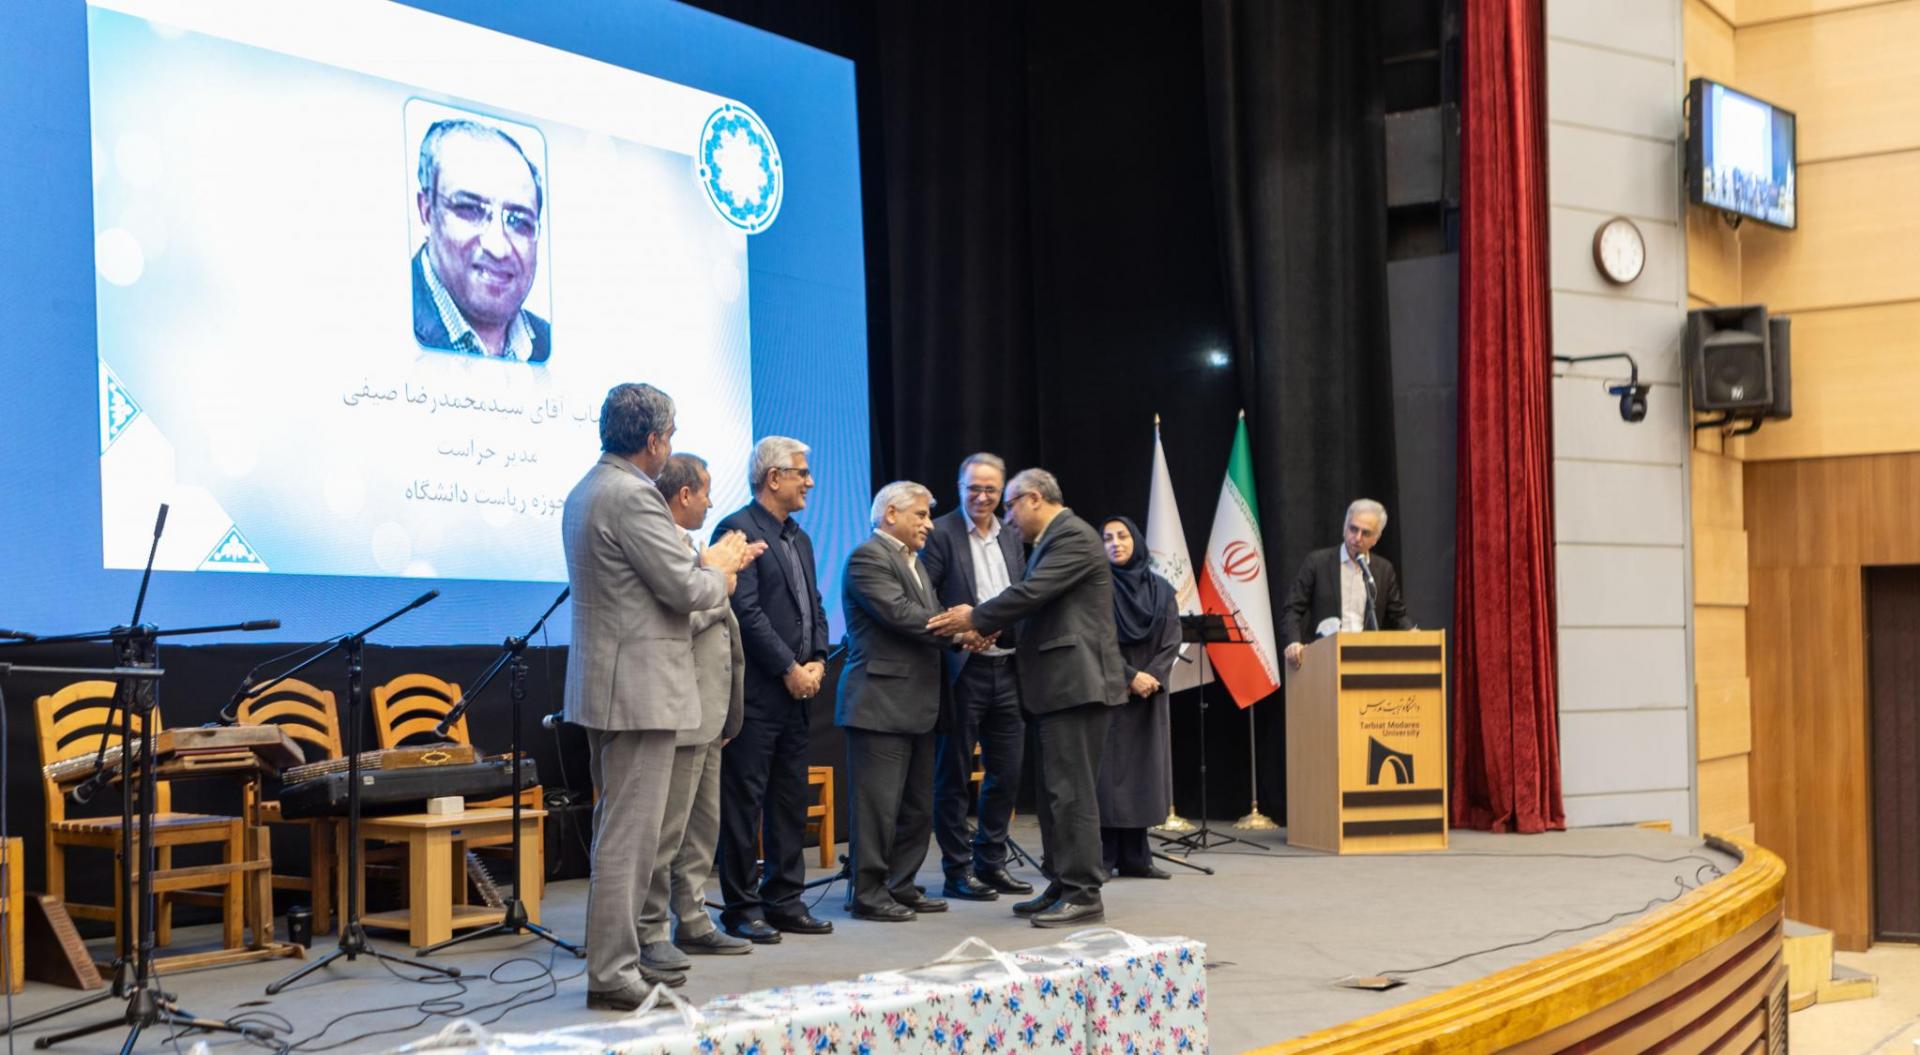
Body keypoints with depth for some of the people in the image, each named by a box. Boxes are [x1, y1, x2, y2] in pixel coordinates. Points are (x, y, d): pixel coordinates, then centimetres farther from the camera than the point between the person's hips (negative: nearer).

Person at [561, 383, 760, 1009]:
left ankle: (615, 959, 25)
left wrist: (711, 563, 19)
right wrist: (720, 570, 2)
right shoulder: (634, 496, -18)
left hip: (605, 687, 11)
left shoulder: (587, 492, 14)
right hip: (640, 689, -11)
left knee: (617, 831, 17)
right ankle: (613, 975, -1)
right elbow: (686, 591, -18)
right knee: (630, 834, -6)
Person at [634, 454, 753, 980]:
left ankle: (692, 922, 22)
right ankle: (652, 932, 2)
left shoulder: (683, 545, 18)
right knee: (668, 829, -5)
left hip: (707, 713, 11)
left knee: (702, 826, 15)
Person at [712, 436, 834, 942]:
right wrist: (789, 669, -14)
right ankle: (741, 907, 5)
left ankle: (784, 901, 19)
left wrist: (817, 662, 3)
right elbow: (746, 611, -17)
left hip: (796, 689, 9)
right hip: (756, 691, -9)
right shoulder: (738, 530, -11)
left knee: (791, 800, 11)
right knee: (744, 801, -1)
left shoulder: (798, 537, 17)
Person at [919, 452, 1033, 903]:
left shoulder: (1012, 538, 13)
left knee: (1005, 773, 11)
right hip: (962, 671, -6)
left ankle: (991, 864, 23)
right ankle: (957, 870, 11)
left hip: (1007, 669, 6)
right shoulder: (941, 534, -5)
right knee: (954, 775, 3)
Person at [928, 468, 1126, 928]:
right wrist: (986, 624, 5)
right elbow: (1034, 601, 18)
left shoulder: (1073, 536, -12)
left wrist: (976, 619, -11)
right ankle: (1061, 885, 19)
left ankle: (1083, 895, -5)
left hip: (1075, 682, -11)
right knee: (1054, 790, 13)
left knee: (1071, 791, -8)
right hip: (1052, 684, 11)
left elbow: (1030, 592, -20)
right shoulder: (1053, 540, 19)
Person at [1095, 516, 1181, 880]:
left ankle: (1135, 858, 8)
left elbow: (1171, 643, 4)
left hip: (1150, 696, 4)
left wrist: (1151, 677, -12)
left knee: (1143, 771, 4)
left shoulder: (1161, 590, 10)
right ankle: (1102, 859, -3)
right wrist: (1130, 677, -14)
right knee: (1107, 771, -6)